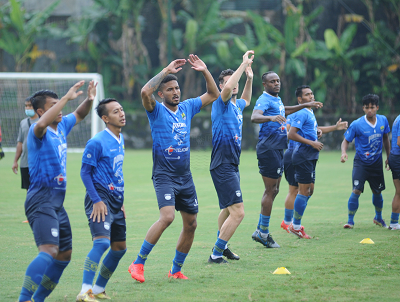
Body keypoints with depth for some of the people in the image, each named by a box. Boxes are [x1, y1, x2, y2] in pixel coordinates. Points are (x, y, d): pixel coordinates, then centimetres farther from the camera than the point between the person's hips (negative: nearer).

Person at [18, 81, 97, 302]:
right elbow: (42, 123, -37)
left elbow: (79, 115, 27)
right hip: (41, 200, -9)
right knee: (49, 251, -25)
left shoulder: (61, 127, 12)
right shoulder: (37, 131, -13)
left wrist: (89, 100, 4)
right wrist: (67, 97, -33)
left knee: (65, 254, 12)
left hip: (57, 202, 9)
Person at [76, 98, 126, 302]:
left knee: (119, 247, 11)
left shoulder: (120, 140, 13)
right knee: (102, 241, -24)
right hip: (100, 199, -9)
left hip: (116, 201, 9)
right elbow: (85, 172, -11)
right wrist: (96, 200, -19)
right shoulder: (97, 143, -13)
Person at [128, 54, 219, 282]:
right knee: (167, 216, -25)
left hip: (185, 176, 7)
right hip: (164, 175, -7)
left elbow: (213, 95, 18)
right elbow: (145, 92, -26)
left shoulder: (186, 108, 10)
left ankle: (176, 270, 22)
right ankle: (138, 264, -16)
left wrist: (205, 71, 4)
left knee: (191, 224, 7)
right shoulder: (157, 111, -6)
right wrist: (166, 71, -21)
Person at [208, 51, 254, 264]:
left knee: (228, 209, 24)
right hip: (222, 165, -10)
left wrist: (249, 79, 24)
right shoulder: (221, 104, -10)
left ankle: (221, 246, 39)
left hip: (232, 165, 10)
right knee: (238, 212, -16)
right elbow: (226, 90, -33)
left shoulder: (236, 106, 14)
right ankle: (216, 254, -12)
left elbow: (246, 100, 39)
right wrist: (243, 64, -27)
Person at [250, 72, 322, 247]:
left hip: (278, 149, 10)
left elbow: (283, 110, 40)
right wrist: (271, 117, -51)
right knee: (271, 191, -8)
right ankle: (263, 232, -3)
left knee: (273, 190, 12)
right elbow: (254, 117, -32)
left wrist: (305, 106, 43)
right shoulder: (264, 100, -13)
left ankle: (260, 230, 17)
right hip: (269, 149, -10)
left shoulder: (277, 100, 17)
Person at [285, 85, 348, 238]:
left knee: (309, 190, 12)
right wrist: (312, 143, -22)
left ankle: (291, 223, 17)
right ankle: (296, 226, -1)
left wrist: (335, 127, 38)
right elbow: (291, 134, -23)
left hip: (310, 157, 10)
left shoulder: (310, 112, 18)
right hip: (303, 155, -10)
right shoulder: (301, 113, -13)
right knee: (304, 191, -8)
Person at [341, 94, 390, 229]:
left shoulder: (383, 120, -3)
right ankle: (350, 221, -5)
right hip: (361, 162, -4)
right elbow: (346, 141, -8)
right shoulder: (356, 124, -15)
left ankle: (378, 218, 39)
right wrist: (344, 152, -28)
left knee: (377, 192, 14)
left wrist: (388, 156, 14)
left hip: (376, 163, 4)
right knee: (356, 191, -17)